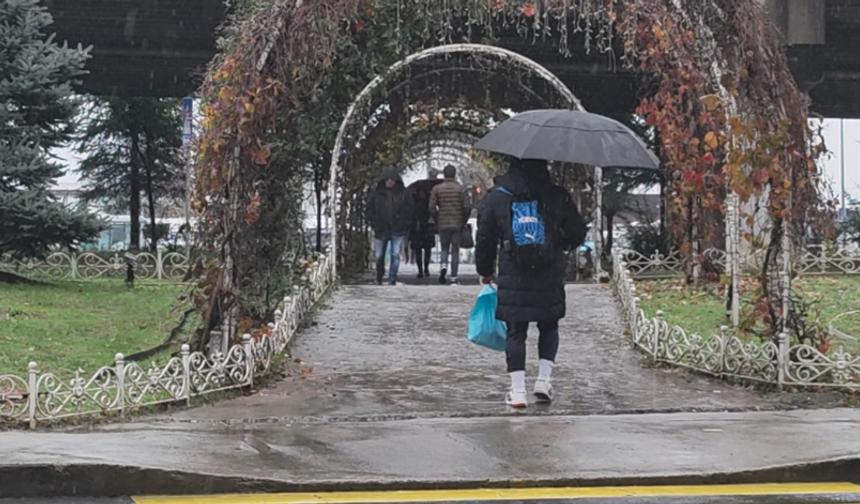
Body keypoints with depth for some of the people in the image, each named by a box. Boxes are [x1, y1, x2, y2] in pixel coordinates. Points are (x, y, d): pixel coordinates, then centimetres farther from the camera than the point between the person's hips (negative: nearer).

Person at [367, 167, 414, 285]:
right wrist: (374, 224, -1)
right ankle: (379, 278, 33)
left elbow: (410, 208, 6)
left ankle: (392, 279, -3)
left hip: (398, 231, -1)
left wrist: (405, 223, -1)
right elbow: (370, 209, 6)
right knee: (379, 256, 11)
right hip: (381, 230, 1)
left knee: (395, 254, -8)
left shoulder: (403, 192, 0)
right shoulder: (376, 192, 0)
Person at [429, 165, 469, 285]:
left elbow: (432, 208, -3)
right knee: (455, 250, 6)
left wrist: (437, 221, 10)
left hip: (443, 224, 1)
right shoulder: (460, 189, -4)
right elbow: (466, 208, -8)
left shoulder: (436, 189, 0)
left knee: (444, 249, 14)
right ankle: (453, 277, 3)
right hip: (457, 225, -1)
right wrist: (464, 222, 7)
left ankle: (443, 265, -15)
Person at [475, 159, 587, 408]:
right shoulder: (558, 197, -3)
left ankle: (517, 390, 0)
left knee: (515, 331, 6)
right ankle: (544, 379, 10)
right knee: (549, 326, 19)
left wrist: (485, 272, 19)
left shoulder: (496, 199, 0)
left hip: (512, 278, 0)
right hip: (550, 279, 0)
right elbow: (577, 233, 3)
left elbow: (485, 240, 6)